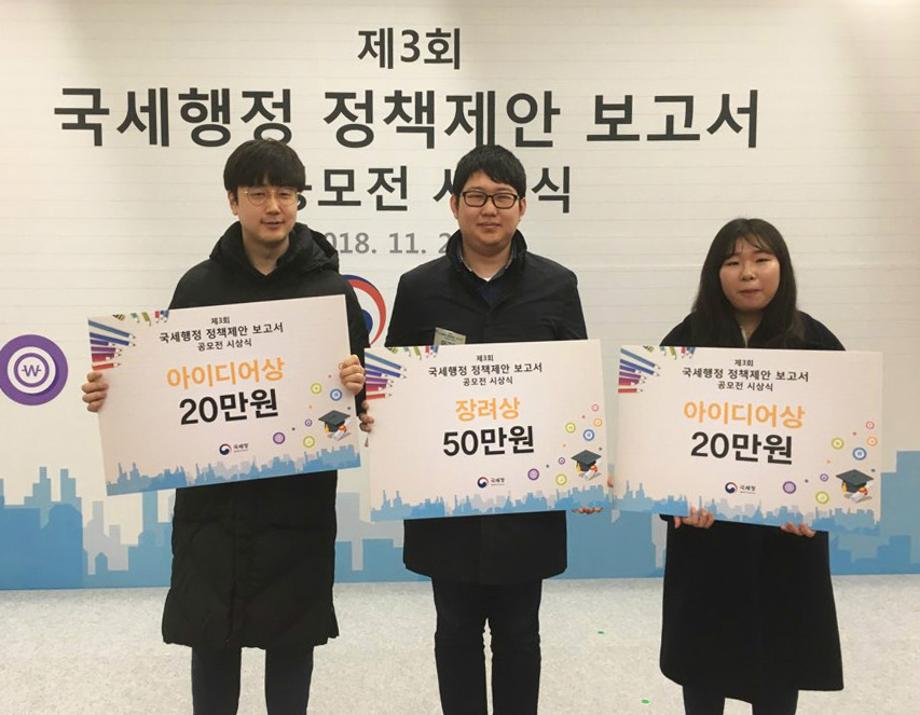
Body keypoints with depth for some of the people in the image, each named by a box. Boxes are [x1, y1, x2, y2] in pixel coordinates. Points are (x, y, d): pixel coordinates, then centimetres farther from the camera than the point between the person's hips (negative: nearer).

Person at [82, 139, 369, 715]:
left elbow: (361, 376, 1)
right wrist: (112, 393, -10)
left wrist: (357, 383, -22)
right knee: (211, 636, 13)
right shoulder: (200, 285, 3)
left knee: (292, 635, 13)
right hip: (212, 497, 1)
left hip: (299, 498, -1)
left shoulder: (331, 288, -1)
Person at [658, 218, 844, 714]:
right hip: (705, 531, 0)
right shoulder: (685, 342, -2)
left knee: (780, 655, 11)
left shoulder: (815, 343, 0)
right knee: (703, 655, 11)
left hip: (787, 534, 1)